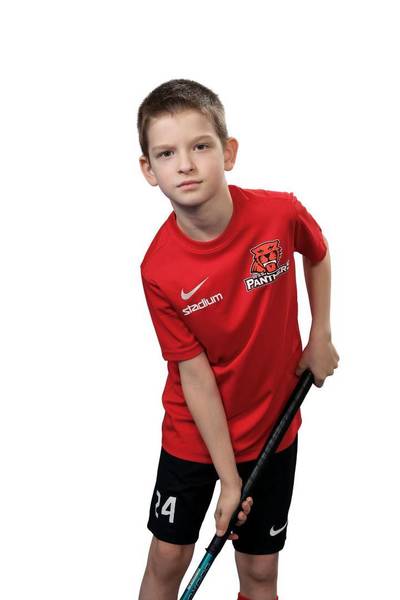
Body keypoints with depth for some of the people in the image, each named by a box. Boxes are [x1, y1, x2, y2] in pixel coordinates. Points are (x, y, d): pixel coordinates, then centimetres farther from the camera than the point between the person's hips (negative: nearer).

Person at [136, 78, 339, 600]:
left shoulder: (281, 213, -19)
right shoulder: (159, 269, -22)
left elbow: (318, 255, 6)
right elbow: (195, 375, -18)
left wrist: (321, 337, 1)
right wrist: (228, 477, -14)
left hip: (272, 426, 1)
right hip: (193, 435, -1)